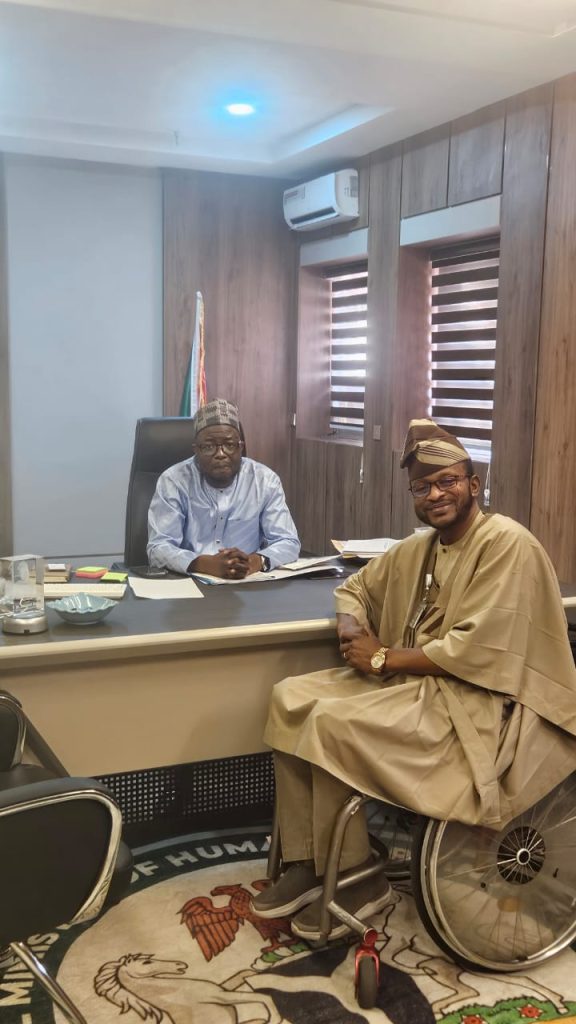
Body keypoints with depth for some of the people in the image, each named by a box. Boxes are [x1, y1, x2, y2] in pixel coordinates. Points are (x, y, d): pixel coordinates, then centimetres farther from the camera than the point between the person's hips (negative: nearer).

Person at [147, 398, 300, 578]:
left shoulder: (265, 480, 0)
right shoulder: (173, 481, -5)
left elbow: (288, 543, -3)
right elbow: (158, 548, -12)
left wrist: (255, 562, -24)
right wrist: (207, 564, -29)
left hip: (248, 583, 2)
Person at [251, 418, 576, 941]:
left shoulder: (507, 544, -13)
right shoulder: (417, 549, 12)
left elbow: (476, 652, -22)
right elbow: (354, 588, 22)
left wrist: (384, 657, -15)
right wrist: (353, 628, -2)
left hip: (479, 704, -8)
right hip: (413, 683, 9)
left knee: (334, 721, -25)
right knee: (290, 697, -7)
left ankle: (356, 879, -6)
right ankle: (304, 863, -3)